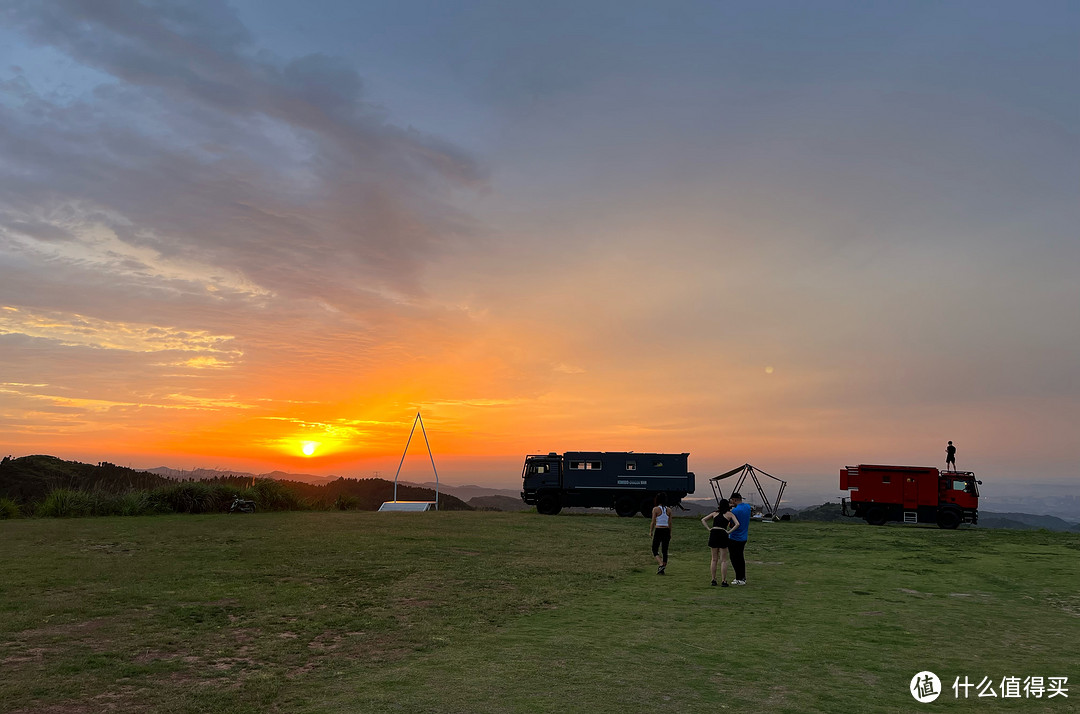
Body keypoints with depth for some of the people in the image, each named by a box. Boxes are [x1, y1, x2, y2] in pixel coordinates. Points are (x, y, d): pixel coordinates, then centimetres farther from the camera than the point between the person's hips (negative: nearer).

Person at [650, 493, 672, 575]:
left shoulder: (655, 509, -8)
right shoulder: (668, 510, 5)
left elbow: (653, 522, -7)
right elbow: (670, 523, 7)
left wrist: (651, 532, 5)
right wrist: (670, 534, 16)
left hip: (658, 530, -4)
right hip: (666, 531, 4)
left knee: (655, 550, 6)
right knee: (665, 551, 11)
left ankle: (661, 564, -15)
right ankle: (662, 570, 13)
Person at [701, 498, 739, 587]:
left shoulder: (715, 513, 18)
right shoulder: (730, 514, 8)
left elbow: (703, 520, 17)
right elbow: (737, 524, -6)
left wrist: (708, 529, 7)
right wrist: (729, 531, -4)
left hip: (713, 533, 3)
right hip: (722, 534, -3)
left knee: (714, 559, 12)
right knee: (724, 560, 3)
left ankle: (713, 579, 12)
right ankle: (723, 581, 0)